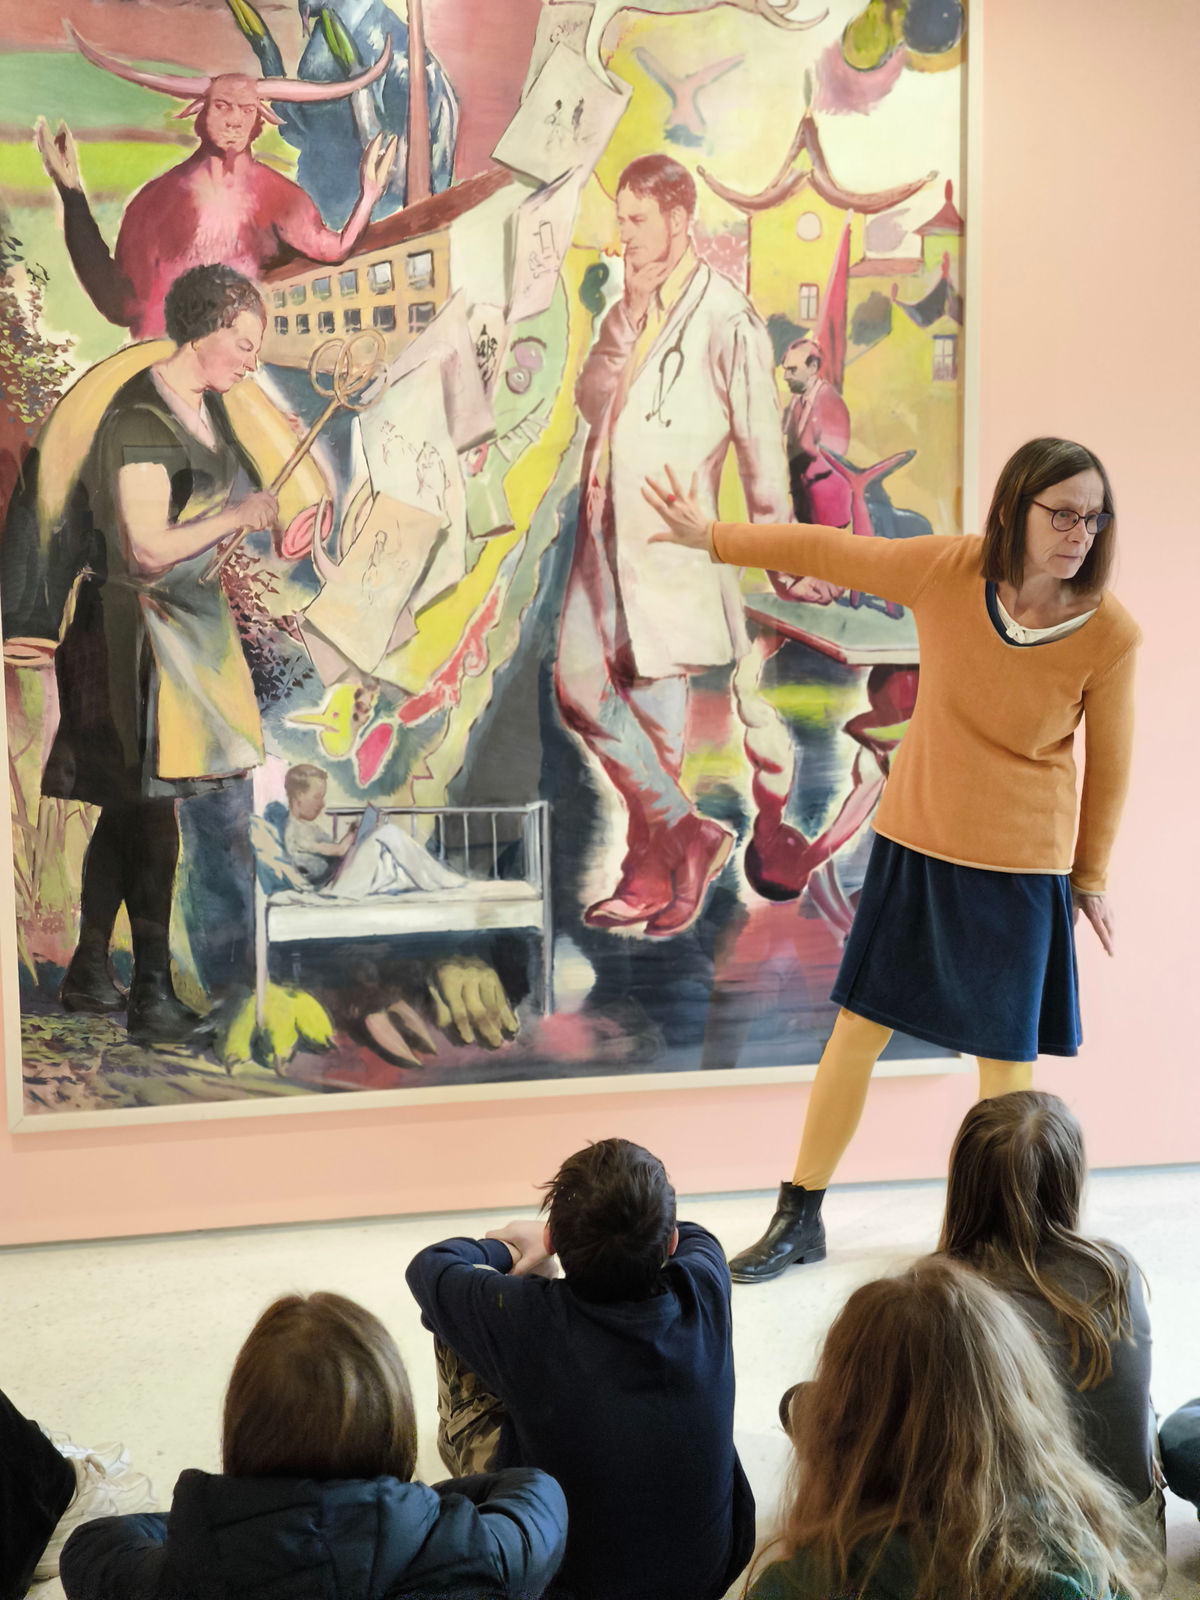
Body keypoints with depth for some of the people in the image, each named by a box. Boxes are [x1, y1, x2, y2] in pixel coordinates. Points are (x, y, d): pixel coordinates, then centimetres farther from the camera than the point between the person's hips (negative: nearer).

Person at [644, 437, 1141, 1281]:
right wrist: (712, 537, 5)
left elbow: (1108, 763, -3)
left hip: (1021, 868, -2)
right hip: (914, 842, 2)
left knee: (1006, 1058, 6)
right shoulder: (950, 569, -14)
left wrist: (1092, 876, 6)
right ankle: (801, 1217, 25)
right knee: (857, 1029, 9)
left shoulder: (1110, 633, -16)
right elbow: (828, 552, -1)